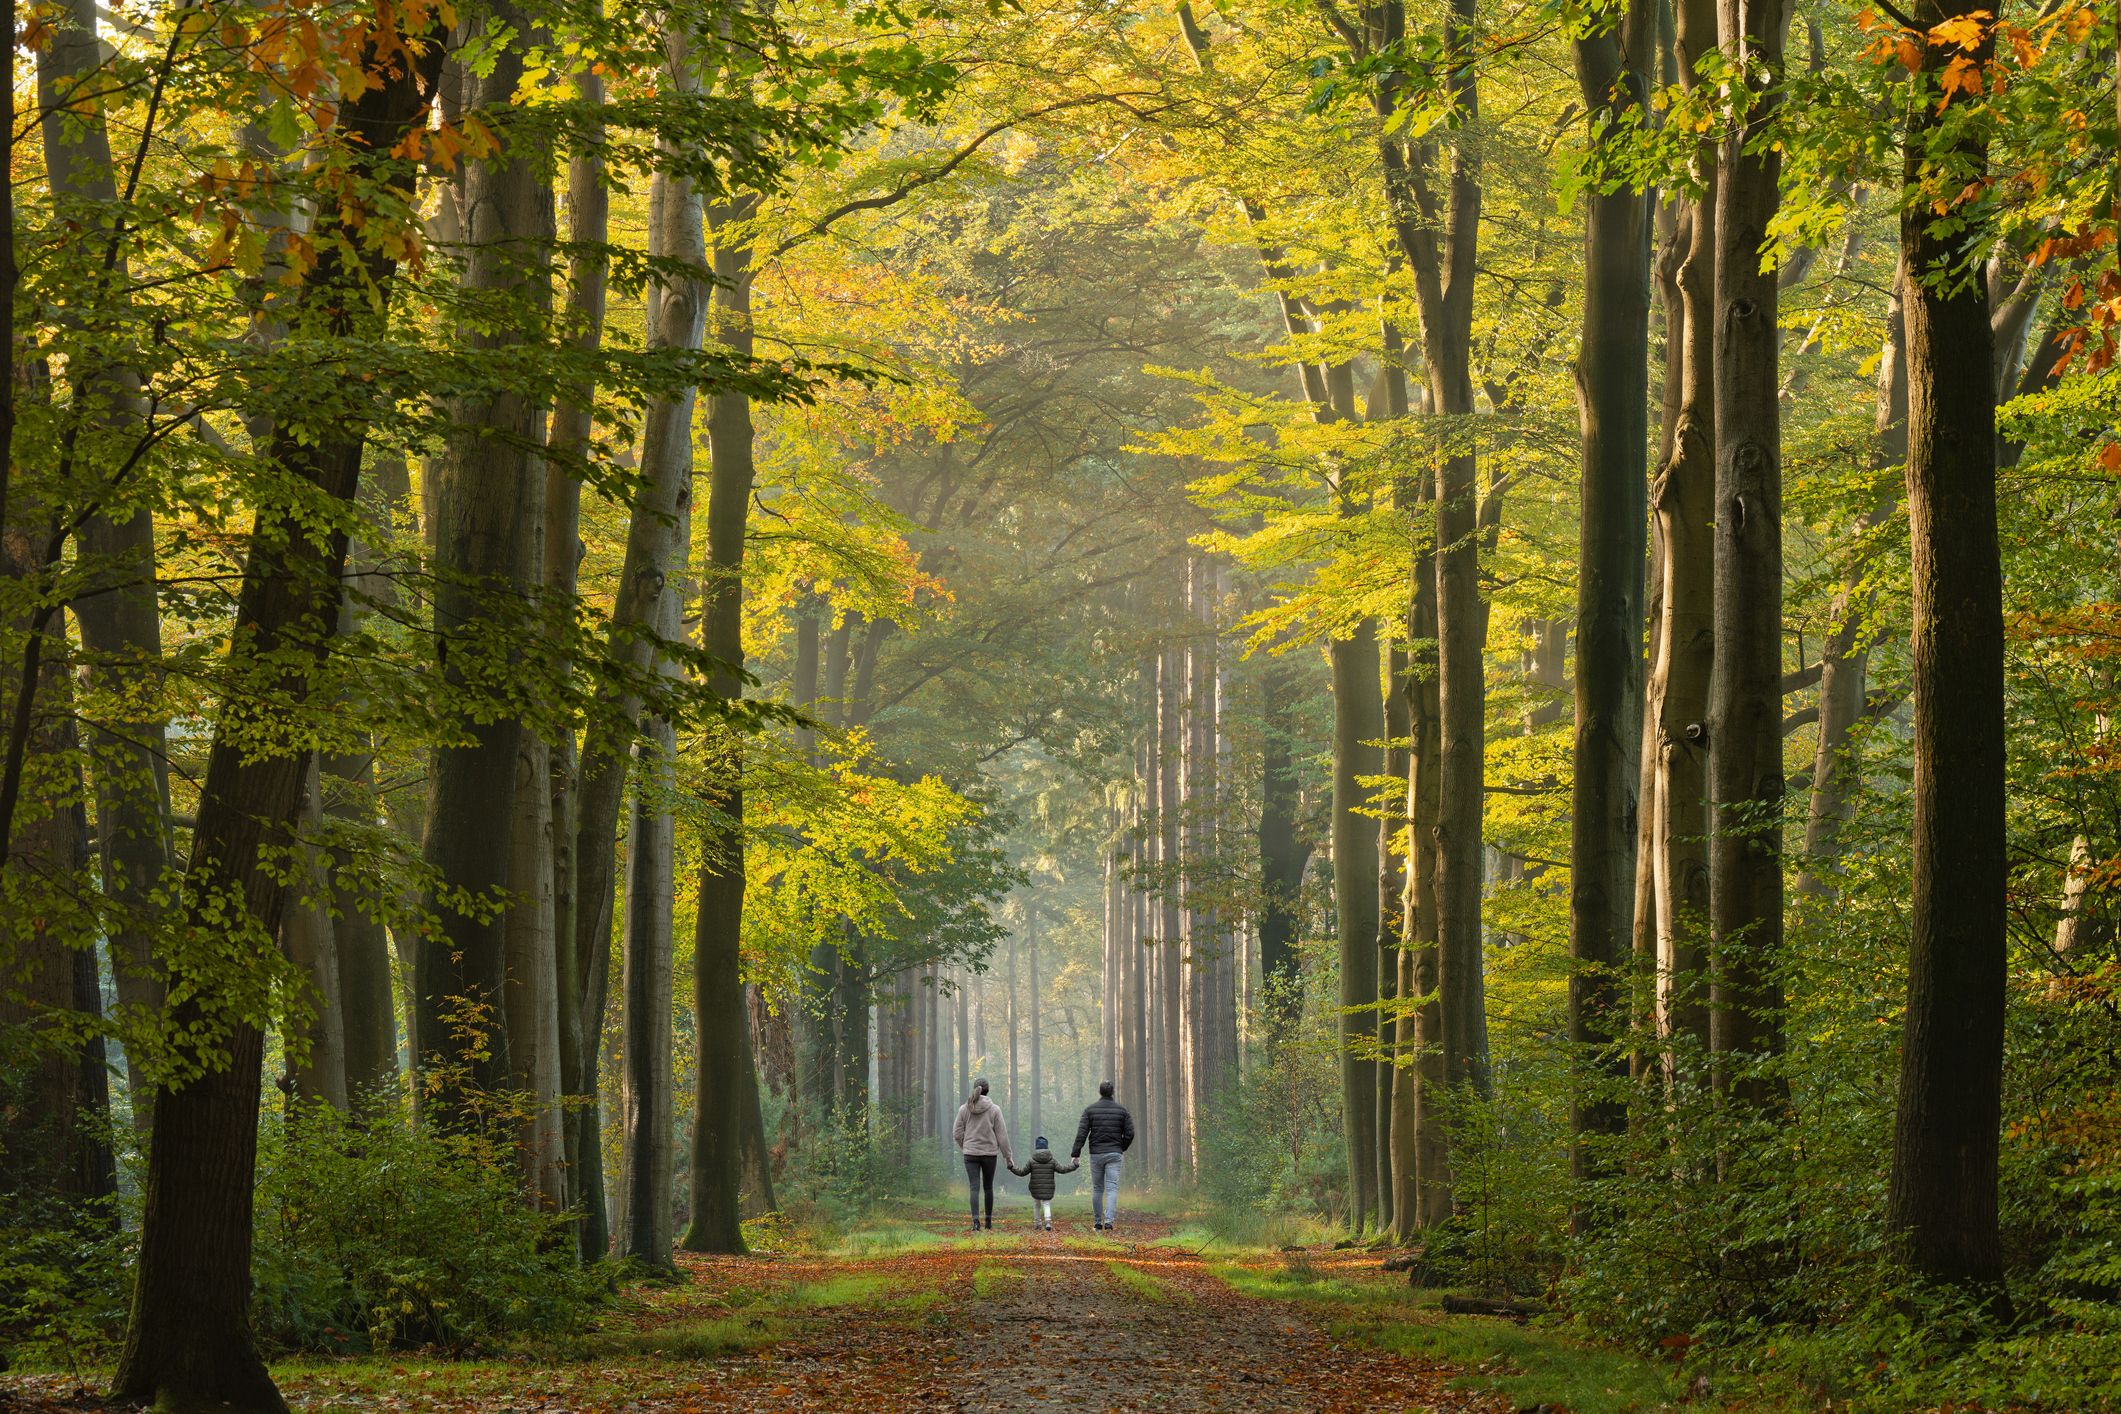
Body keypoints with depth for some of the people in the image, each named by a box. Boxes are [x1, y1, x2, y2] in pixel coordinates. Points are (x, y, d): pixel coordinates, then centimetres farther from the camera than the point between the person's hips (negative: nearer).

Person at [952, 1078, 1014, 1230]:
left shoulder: (964, 1109, -1)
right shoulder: (994, 1109, -6)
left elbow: (957, 1134, 3)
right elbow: (1001, 1135, -4)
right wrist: (1008, 1156, 4)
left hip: (970, 1154, 0)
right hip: (989, 1153, 0)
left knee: (974, 1187, -3)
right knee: (988, 1187, 15)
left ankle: (975, 1221, -20)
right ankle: (988, 1222, 21)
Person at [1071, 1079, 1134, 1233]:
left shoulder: (1090, 1109, -1)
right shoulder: (1122, 1109, 1)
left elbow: (1082, 1133, -8)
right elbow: (1129, 1133, 0)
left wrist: (1076, 1154, -7)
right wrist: (1122, 1148, 19)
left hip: (1096, 1154, 1)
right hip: (1114, 1154, -1)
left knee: (1097, 1190, 12)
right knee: (1112, 1189, -4)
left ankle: (1097, 1223, 19)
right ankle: (1109, 1221, -21)